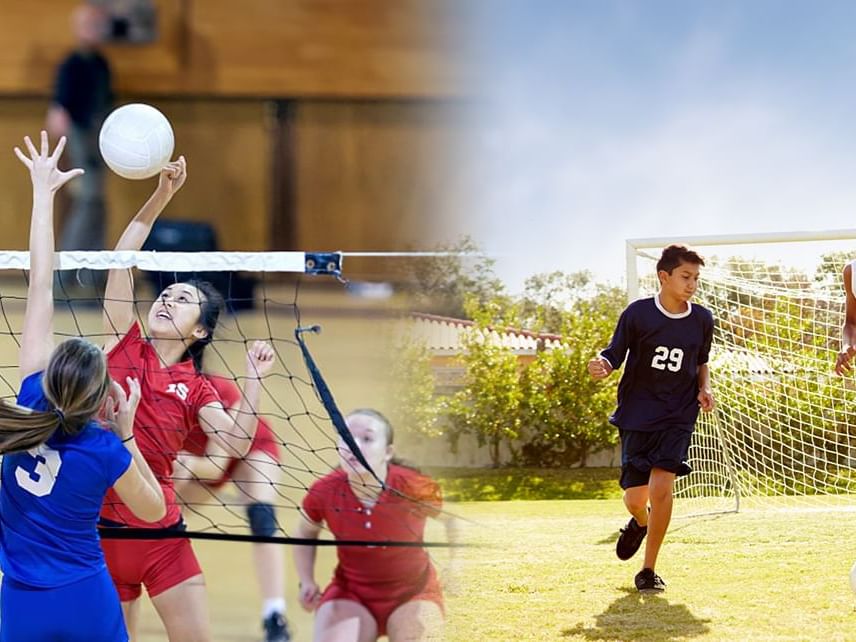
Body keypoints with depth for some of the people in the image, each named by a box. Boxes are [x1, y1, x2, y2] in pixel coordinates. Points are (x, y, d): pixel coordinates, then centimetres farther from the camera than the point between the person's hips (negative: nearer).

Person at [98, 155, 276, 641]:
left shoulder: (194, 387, 7)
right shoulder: (125, 346, 5)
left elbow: (236, 442, -8)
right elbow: (121, 260, -4)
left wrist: (254, 379, -17)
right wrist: (161, 196, -12)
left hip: (161, 532, 0)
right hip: (101, 525, 0)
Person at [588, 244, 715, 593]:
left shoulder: (702, 320, 2)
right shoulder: (638, 313, -7)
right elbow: (614, 355, -2)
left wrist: (704, 389, 1)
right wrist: (601, 366, -25)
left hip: (678, 416, 1)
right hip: (637, 414, -1)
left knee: (661, 485, -18)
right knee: (635, 497, 0)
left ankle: (649, 570, -6)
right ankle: (640, 523, 42)